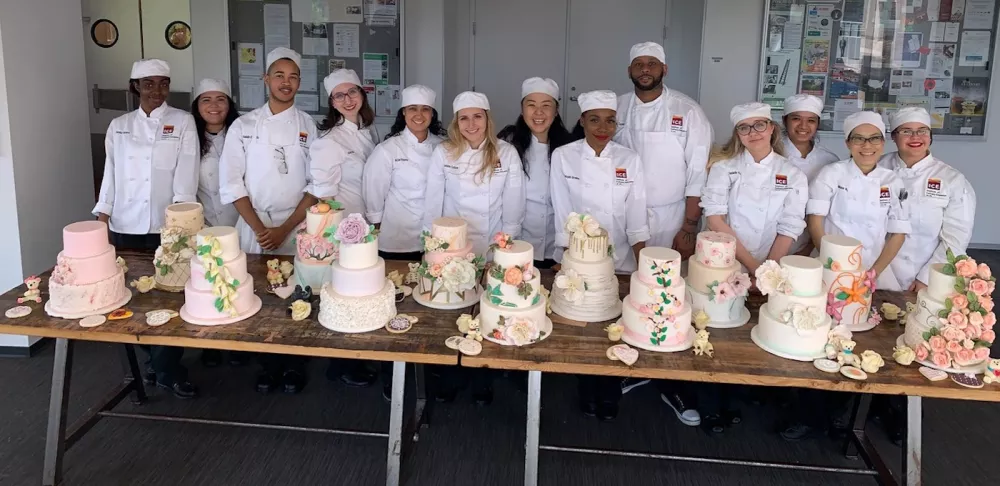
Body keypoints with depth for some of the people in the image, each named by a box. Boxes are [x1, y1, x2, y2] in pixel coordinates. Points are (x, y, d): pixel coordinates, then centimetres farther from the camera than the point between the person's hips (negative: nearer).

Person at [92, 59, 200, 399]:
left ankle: (167, 370, 9)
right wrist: (102, 223, 6)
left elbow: (186, 173, -6)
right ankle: (153, 363, 23)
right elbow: (110, 174, 11)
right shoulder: (119, 126, 12)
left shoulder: (182, 122, 3)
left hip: (167, 228, -3)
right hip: (125, 228, 3)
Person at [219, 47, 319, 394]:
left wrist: (284, 229, -10)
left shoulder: (310, 127, 1)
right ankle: (268, 363, 23)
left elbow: (317, 184, -3)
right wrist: (258, 228, -9)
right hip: (254, 230, 1)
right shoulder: (244, 126, 3)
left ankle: (294, 365, 21)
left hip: (296, 231, -1)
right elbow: (231, 183, 0)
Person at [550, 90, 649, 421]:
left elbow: (636, 219, -3)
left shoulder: (629, 160, -1)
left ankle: (609, 395, 26)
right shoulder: (563, 157, -5)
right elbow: (563, 214, -6)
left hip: (620, 262, 1)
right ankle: (587, 393, 27)